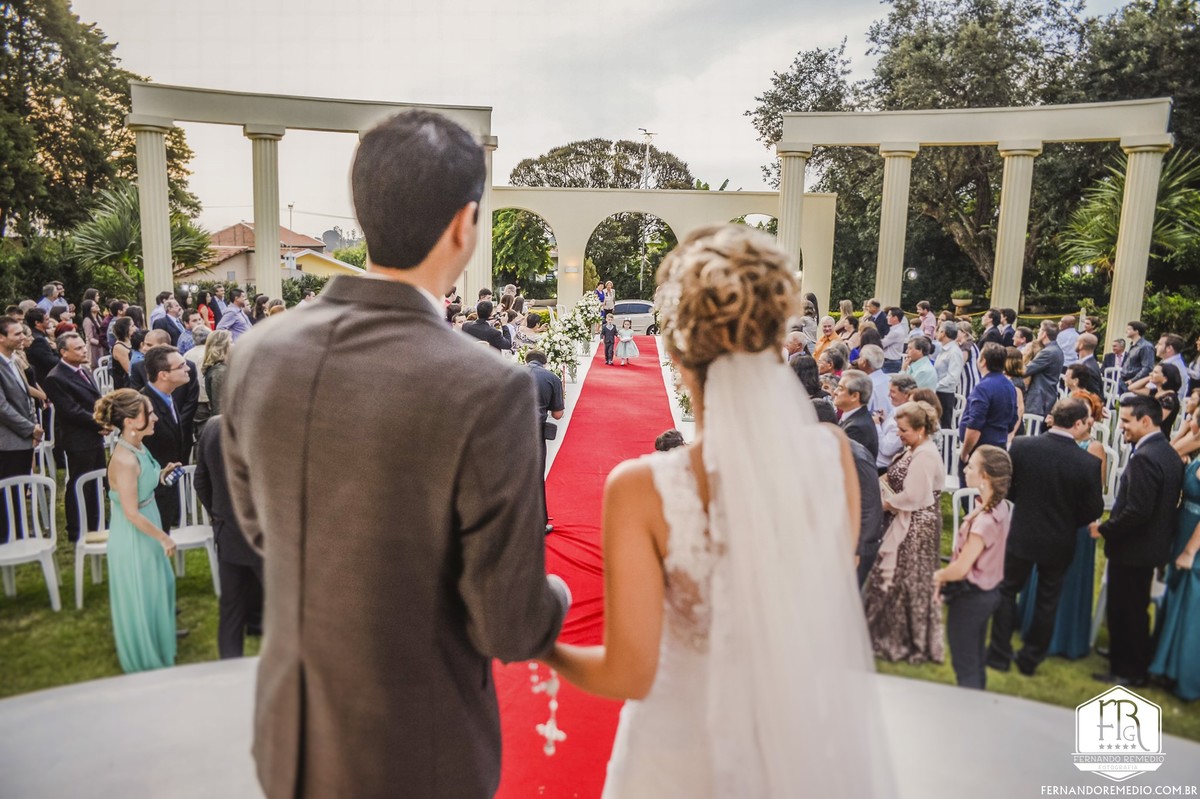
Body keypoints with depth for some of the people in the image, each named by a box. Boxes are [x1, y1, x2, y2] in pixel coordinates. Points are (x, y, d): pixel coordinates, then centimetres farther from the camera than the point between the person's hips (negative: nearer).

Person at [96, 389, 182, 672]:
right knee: (139, 595, 10)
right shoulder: (125, 459, -30)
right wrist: (164, 538, -18)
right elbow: (132, 513, -26)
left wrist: (162, 474, -1)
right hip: (133, 536, -8)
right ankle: (146, 662, 30)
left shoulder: (138, 447, -3)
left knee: (157, 585, 26)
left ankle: (159, 633, 49)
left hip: (147, 529, 8)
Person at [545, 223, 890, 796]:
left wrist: (543, 648, -1)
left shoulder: (642, 489, -26)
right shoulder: (831, 454, -16)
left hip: (692, 751, -2)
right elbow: (832, 594, 1)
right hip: (812, 733, 3)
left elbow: (629, 674, -19)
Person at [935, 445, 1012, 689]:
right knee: (977, 661, 24)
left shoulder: (984, 520, -30)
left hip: (970, 597, -8)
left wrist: (939, 575, -7)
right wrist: (947, 574, 2)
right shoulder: (1002, 507, -4)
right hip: (988, 592, 9)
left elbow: (961, 569, -26)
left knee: (965, 668, 8)